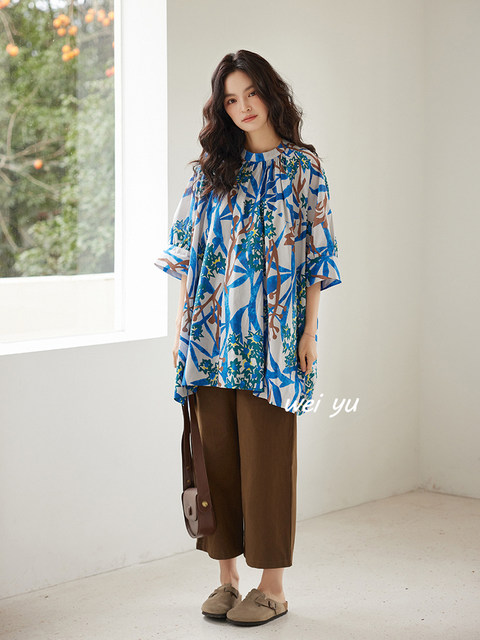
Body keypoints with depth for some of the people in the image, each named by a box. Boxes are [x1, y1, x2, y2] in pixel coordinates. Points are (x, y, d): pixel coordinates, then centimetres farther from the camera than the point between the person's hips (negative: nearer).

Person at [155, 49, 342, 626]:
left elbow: (316, 254, 1)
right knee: (218, 453, 6)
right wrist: (182, 327, 5)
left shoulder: (303, 167, 4)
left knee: (267, 456, -1)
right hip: (212, 337, 3)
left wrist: (309, 332, -5)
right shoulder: (209, 170, 11)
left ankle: (272, 587, 10)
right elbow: (187, 251, 11)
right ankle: (227, 578, 18)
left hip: (272, 339, -3)